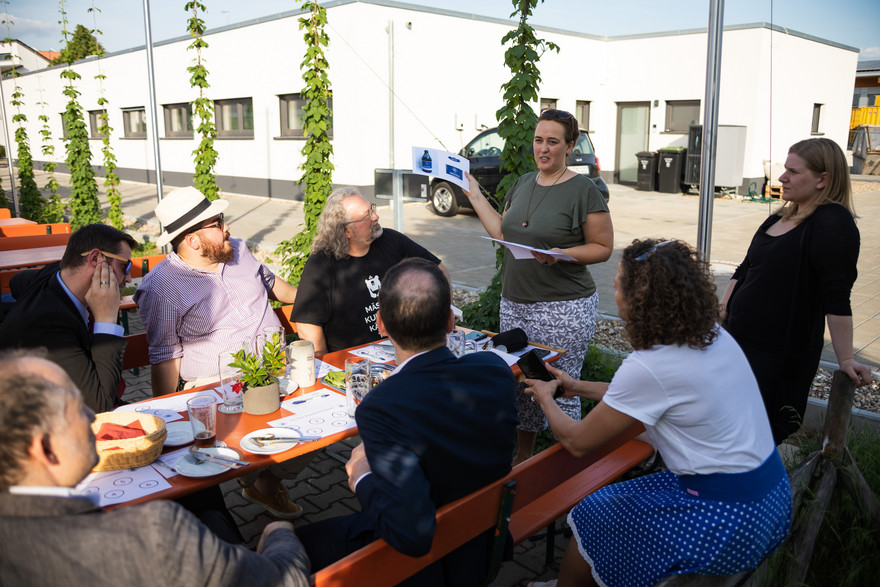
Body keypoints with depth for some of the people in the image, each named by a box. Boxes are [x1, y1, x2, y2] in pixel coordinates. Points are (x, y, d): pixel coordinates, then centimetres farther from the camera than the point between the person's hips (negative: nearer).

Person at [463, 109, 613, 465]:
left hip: (563, 309, -7)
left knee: (560, 389, -1)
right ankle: (521, 459, 32)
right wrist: (476, 198, 14)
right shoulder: (523, 184, 12)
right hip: (514, 303, 7)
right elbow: (503, 234, 16)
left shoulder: (583, 190, -9)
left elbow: (604, 247, -7)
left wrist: (563, 254, -22)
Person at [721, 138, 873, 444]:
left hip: (781, 355, -8)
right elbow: (744, 271, 18)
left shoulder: (833, 224, -15)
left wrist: (845, 359, -16)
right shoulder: (781, 217, 11)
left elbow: (836, 300, -18)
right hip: (740, 338, 8)